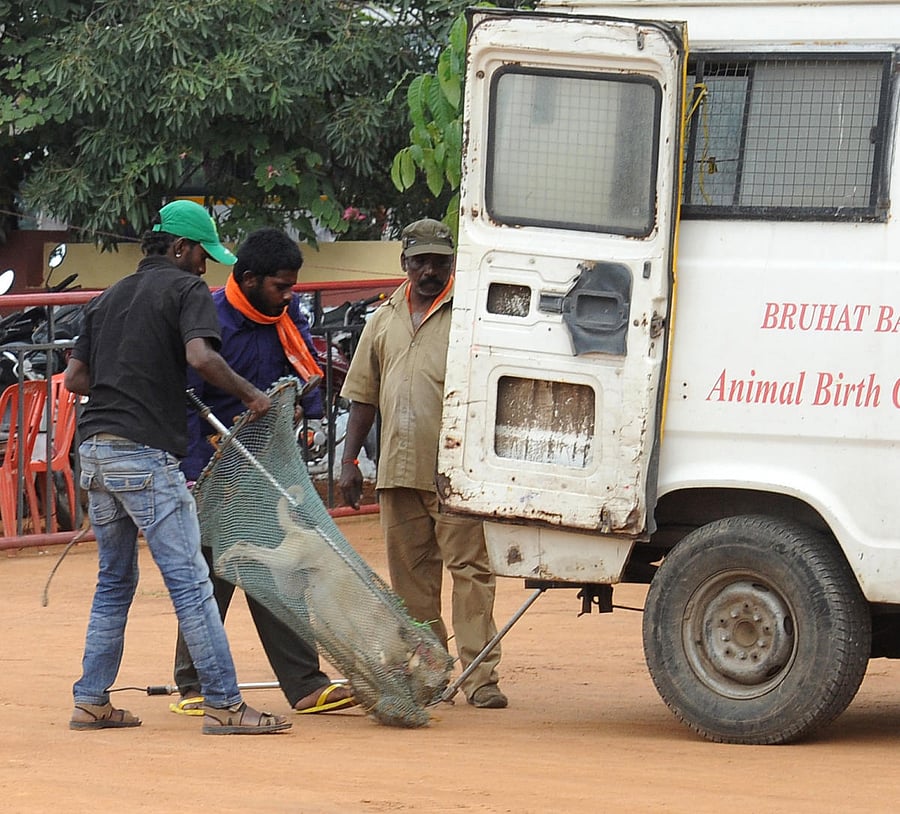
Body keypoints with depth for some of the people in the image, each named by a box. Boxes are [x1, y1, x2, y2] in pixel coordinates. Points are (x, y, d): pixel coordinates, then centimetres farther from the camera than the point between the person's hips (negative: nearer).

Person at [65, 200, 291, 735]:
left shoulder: (111, 296, 21)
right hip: (145, 451, -8)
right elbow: (200, 356, -19)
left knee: (115, 580, 17)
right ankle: (224, 705, -11)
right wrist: (251, 394, -8)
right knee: (190, 580, -8)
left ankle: (91, 701, 15)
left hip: (96, 449, 8)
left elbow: (75, 378, 20)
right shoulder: (186, 289, -1)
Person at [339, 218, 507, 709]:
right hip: (397, 469, 5)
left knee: (468, 567, -8)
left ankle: (480, 675, -10)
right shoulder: (384, 320, 17)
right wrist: (349, 460, 12)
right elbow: (363, 395, 20)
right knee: (411, 576, 8)